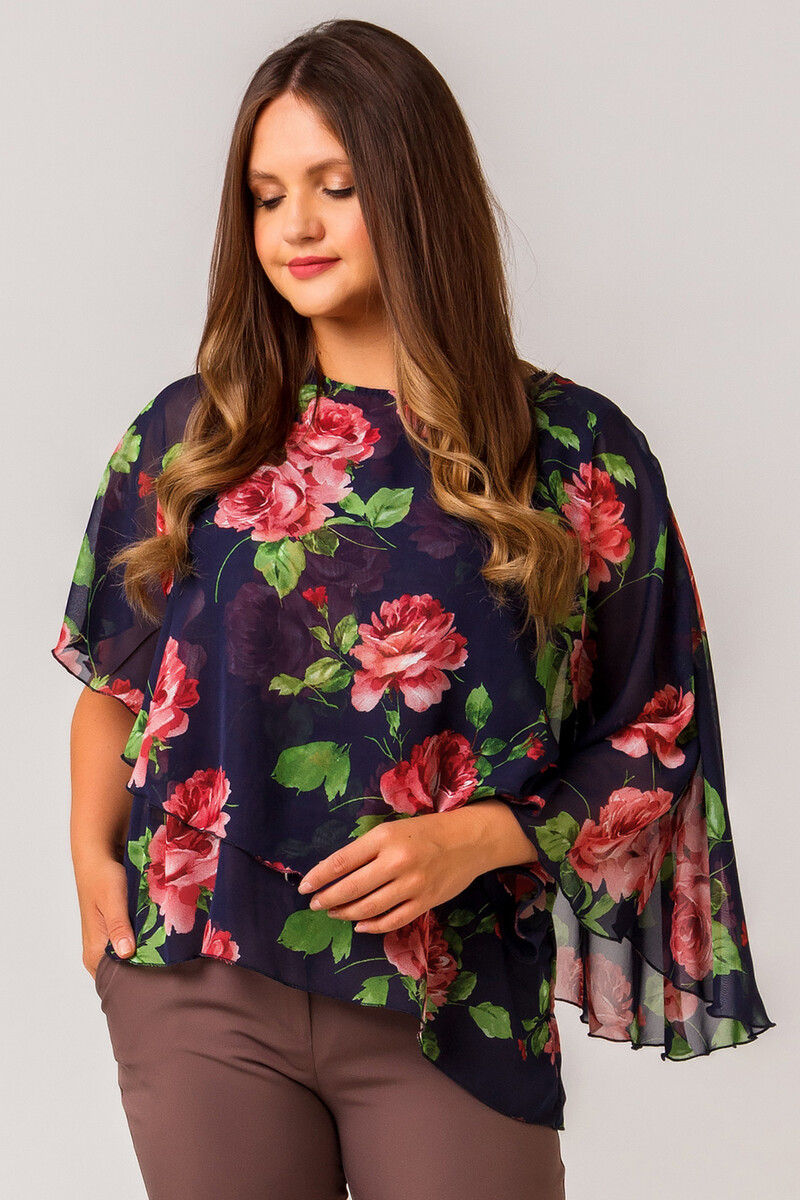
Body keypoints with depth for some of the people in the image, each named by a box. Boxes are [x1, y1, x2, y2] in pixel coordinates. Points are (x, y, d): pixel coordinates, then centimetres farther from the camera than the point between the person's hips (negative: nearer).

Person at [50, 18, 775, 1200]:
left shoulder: (579, 456, -3)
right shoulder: (186, 435, 4)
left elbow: (652, 739, 1)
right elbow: (116, 676, 13)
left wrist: (476, 840, -13)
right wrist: (94, 857, -1)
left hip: (456, 1010, -1)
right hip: (197, 983, 2)